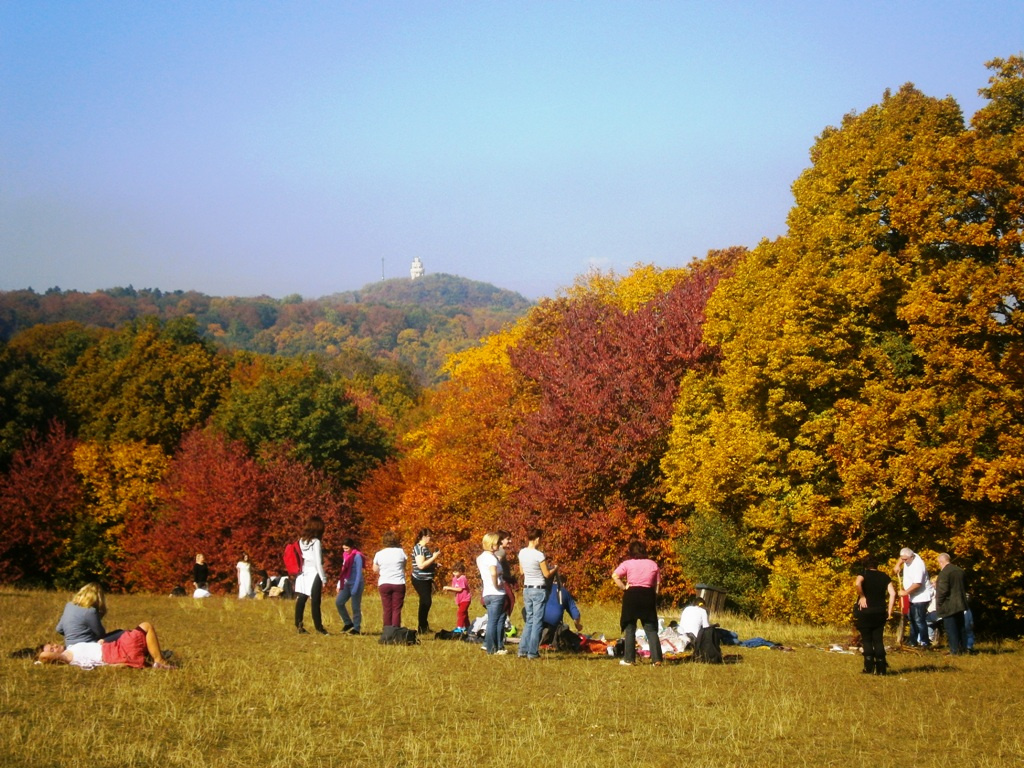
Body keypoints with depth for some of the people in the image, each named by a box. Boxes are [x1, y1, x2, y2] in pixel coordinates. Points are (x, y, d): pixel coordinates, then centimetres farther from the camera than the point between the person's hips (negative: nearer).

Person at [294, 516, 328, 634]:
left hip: (302, 574, 6)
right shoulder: (316, 542, -11)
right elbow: (318, 562, -13)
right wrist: (323, 579, -9)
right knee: (315, 602, -1)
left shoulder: (301, 540, 7)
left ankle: (298, 625, 11)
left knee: (301, 599, 9)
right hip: (314, 574, -6)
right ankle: (318, 628, 3)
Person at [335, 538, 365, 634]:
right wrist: (339, 584, 12)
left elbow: (359, 572, -15)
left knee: (355, 607, -3)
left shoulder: (357, 556, -12)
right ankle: (348, 623, 12)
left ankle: (356, 628, 6)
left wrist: (355, 588, -19)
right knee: (338, 602, -2)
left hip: (356, 584, -8)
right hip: (347, 584, 8)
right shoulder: (346, 555, 11)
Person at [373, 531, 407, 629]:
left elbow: (375, 570, 10)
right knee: (397, 609, 0)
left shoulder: (379, 554, -1)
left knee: (387, 610, 6)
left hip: (384, 584, 1)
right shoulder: (400, 552, -2)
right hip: (399, 584, -1)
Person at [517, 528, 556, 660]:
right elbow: (547, 574, -9)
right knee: (537, 621, 1)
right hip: (538, 590, -6)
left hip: (526, 589, 6)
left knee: (529, 620, 14)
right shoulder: (539, 555, -16)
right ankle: (533, 652, 1)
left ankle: (523, 650, 11)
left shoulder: (522, 553, 2)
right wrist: (555, 568, 10)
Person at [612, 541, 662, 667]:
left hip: (632, 595, -2)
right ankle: (656, 659, -4)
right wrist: (655, 602, 11)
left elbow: (615, 576, -12)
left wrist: (623, 587, -4)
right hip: (648, 595, 2)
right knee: (651, 629, 4)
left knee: (630, 629, 6)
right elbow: (657, 584, 8)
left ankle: (629, 659, 5)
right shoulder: (653, 564, 11)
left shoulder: (627, 564, 3)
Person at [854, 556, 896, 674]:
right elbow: (893, 593, -2)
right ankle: (881, 668, 4)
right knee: (878, 639, 9)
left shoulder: (864, 574, -2)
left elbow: (857, 583, -25)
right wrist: (889, 610, 2)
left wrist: (862, 596, -12)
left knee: (866, 639, 5)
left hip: (865, 611, -3)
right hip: (880, 611, 3)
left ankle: (869, 668, 0)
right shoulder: (884, 577, 9)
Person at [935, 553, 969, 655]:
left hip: (948, 606, -8)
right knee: (961, 627, 15)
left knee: (951, 629, -3)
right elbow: (965, 587, 18)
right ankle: (963, 648, 20)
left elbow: (943, 590, -21)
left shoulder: (944, 572, -16)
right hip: (960, 604, 8)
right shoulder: (960, 571, 9)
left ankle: (955, 650, -5)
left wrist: (938, 603, -10)